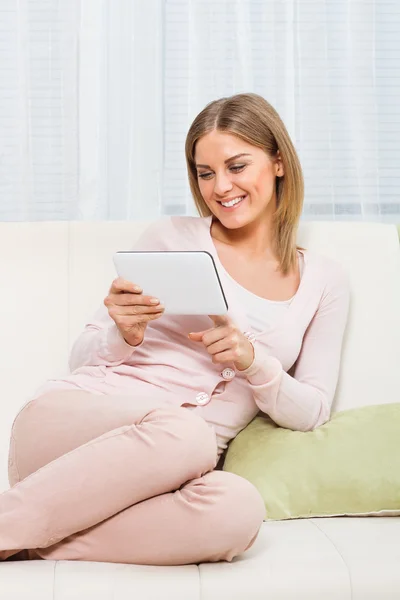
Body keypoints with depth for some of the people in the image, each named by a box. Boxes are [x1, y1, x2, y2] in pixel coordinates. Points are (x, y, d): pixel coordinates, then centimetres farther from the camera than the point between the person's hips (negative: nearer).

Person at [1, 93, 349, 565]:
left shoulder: (324, 281, 14)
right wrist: (125, 335, -12)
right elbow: (83, 360, 11)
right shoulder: (172, 237, 9)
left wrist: (252, 359, -9)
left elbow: (311, 410, 10)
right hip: (78, 417, -1)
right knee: (185, 433, -37)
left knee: (238, 509, -35)